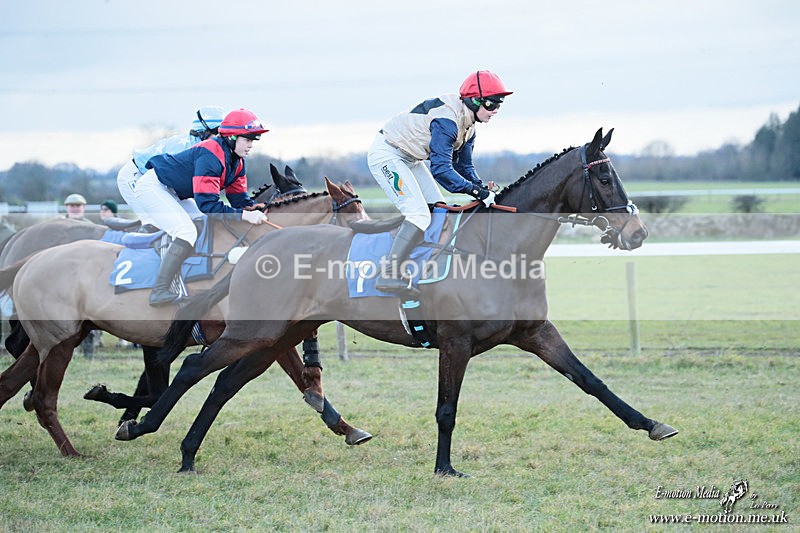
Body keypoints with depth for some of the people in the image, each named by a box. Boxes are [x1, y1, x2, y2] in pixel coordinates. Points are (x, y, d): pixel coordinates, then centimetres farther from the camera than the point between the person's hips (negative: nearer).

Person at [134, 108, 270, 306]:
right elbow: (207, 204, -35)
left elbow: (239, 198, 3)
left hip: (175, 195, 11)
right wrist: (244, 215, -37)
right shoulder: (211, 155, -29)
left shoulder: (236, 162, 1)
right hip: (153, 186, -11)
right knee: (187, 232, -26)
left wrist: (255, 209, -17)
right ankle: (159, 292, -30)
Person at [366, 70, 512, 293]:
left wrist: (482, 188, -10)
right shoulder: (447, 120, -29)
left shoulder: (468, 124, 2)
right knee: (419, 214, -21)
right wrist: (475, 191, -35)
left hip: (410, 160, 10)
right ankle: (388, 275, -23)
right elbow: (441, 168, -34)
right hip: (386, 155, -10)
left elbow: (464, 166, 8)